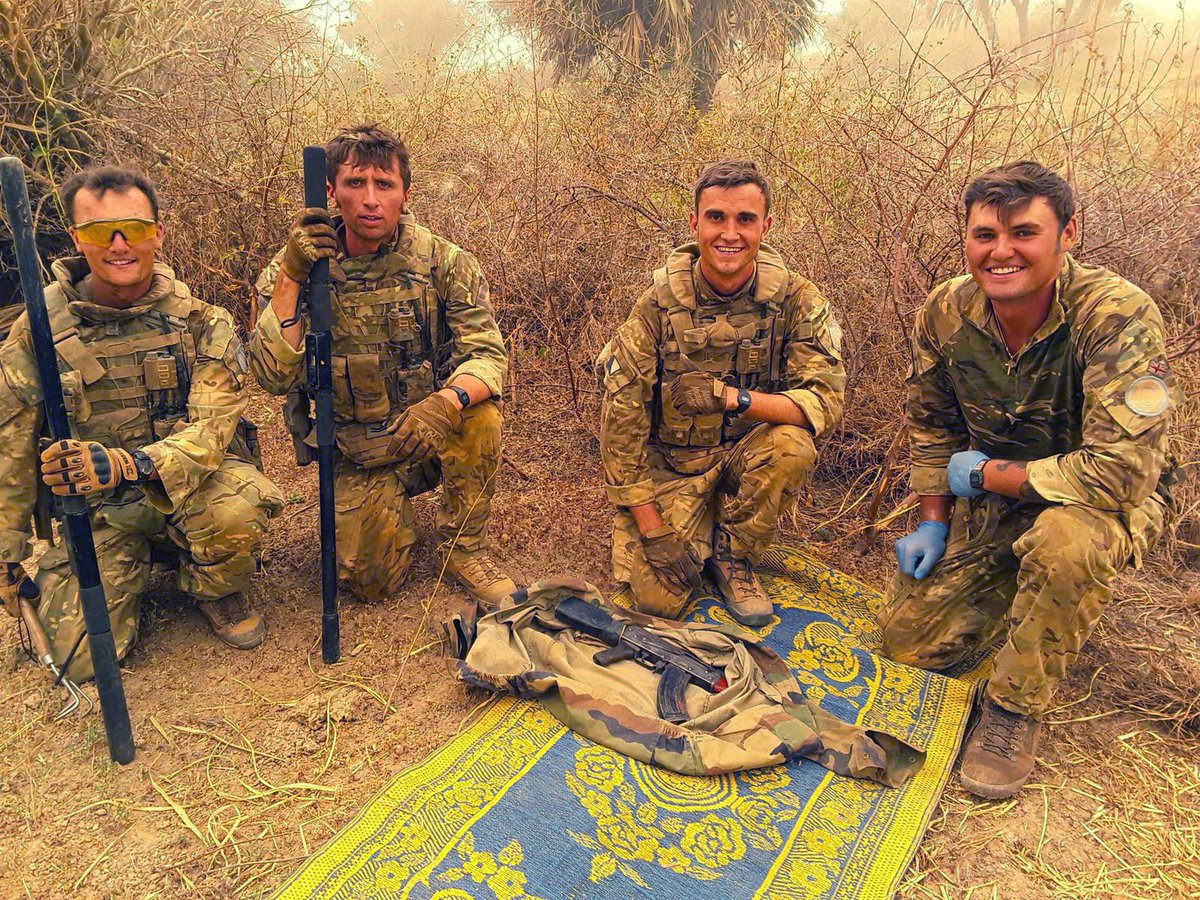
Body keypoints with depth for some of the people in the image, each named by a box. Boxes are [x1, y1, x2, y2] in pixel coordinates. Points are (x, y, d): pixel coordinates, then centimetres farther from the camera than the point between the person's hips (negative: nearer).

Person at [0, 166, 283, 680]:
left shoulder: (200, 320, -9)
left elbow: (212, 427, -17)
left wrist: (128, 464, -37)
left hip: (189, 483, 0)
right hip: (92, 508, 1)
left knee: (237, 507, -35)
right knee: (83, 657, -12)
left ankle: (214, 592, 0)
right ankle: (136, 569, 20)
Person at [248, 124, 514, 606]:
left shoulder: (444, 262, -9)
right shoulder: (298, 266, -8)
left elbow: (488, 354, -16)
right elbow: (273, 376, -17)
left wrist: (448, 401, -38)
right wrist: (290, 276, -28)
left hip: (432, 436, 0)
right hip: (356, 455, 0)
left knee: (479, 413, -31)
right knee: (370, 580, -12)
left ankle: (464, 548, -7)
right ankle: (391, 512, 24)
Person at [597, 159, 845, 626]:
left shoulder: (796, 300, -12)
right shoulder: (659, 303, -14)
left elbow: (825, 398, -20)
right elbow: (620, 416, -13)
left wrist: (738, 398, -36)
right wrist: (651, 528, -15)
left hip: (748, 457, 1)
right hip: (671, 465, -1)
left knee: (793, 445, -31)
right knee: (658, 597, -15)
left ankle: (732, 553, -4)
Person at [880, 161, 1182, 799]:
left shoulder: (1117, 315, -28)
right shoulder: (945, 313, -11)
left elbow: (1120, 471, -33)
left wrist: (987, 474, -21)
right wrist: (933, 521, 1)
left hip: (1110, 502, -4)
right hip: (994, 501, 5)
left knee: (1066, 539, -41)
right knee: (907, 640, 1)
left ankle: (1016, 706, -14)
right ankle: (1019, 586, 29)